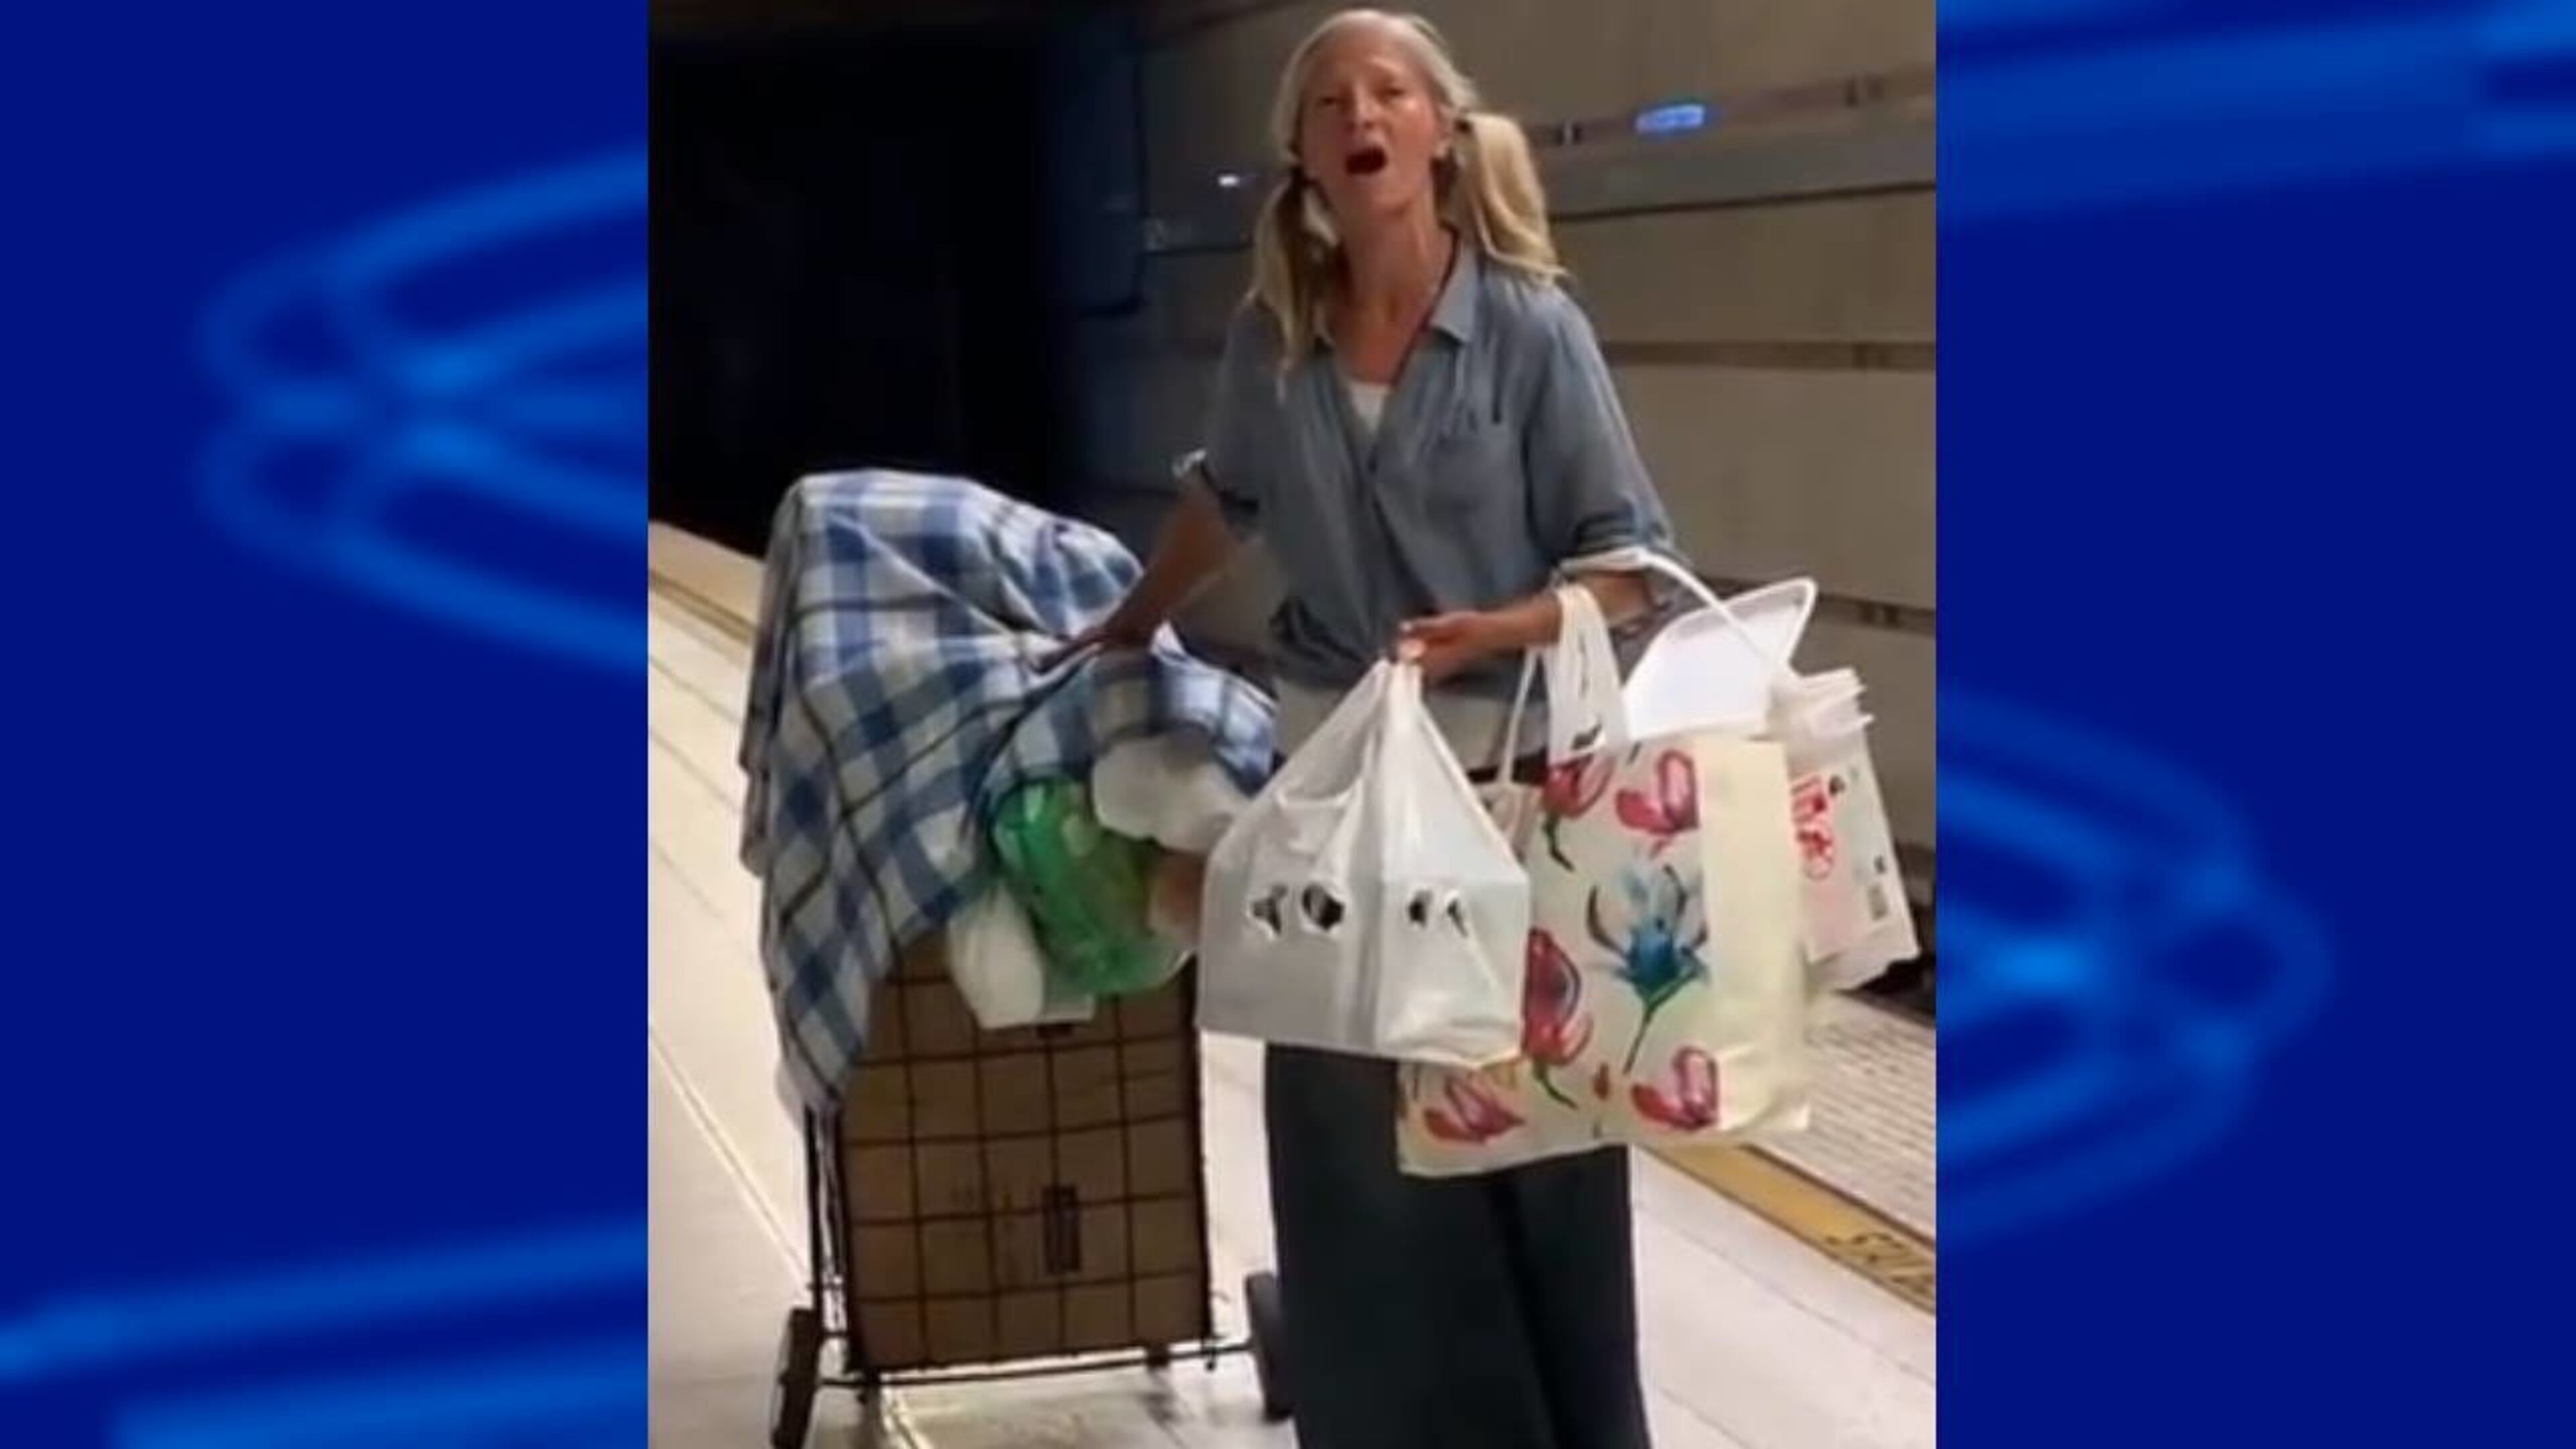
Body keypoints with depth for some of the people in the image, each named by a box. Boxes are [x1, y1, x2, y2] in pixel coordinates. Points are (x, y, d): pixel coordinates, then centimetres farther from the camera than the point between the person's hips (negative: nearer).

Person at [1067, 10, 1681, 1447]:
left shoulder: (1531, 326, -10)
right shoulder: (1272, 335, 1)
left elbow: (1627, 572, -8)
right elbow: (1225, 501, 21)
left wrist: (1487, 632, -24)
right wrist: (1127, 631, 32)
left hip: (1510, 774, -3)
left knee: (1532, 1133, 3)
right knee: (1353, 1139, 8)